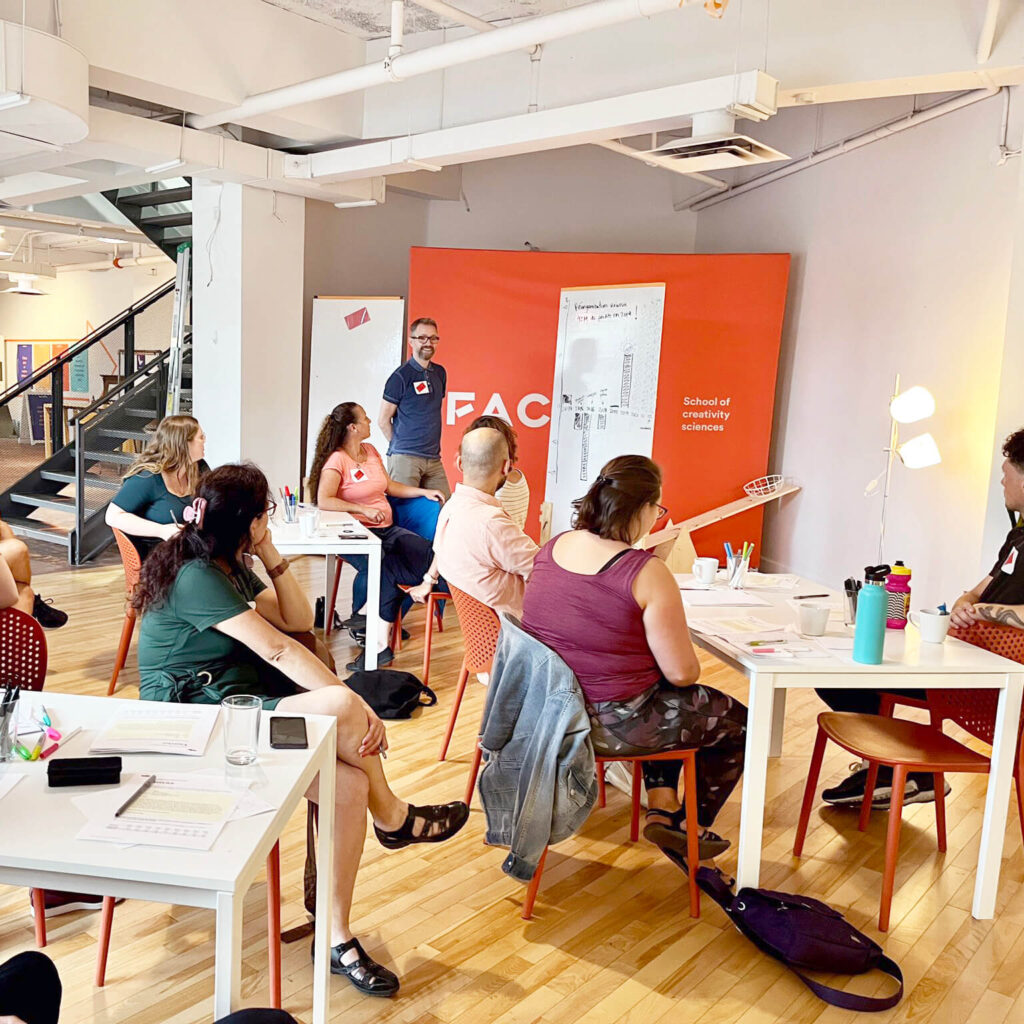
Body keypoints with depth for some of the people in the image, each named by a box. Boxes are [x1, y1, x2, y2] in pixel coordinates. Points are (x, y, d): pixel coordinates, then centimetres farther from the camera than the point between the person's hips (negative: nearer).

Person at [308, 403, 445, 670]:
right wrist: (364, 510, -23)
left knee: (428, 553, -21)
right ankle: (380, 643, -28)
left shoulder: (370, 451, 18)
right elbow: (324, 500, -19)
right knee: (383, 567, -36)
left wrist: (424, 492, 21)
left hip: (386, 530, 7)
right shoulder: (337, 460, -6)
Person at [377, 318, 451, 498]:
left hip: (433, 458, 6)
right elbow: (383, 420, -2)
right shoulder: (401, 376, -5)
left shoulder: (440, 373, 13)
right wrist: (399, 445, 4)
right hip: (405, 458, -6)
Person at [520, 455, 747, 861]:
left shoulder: (552, 547, -2)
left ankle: (661, 807, 29)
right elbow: (682, 673, -17)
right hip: (611, 725, -7)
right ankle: (695, 827, 35)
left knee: (667, 704, 33)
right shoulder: (648, 573, -22)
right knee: (736, 722, 17)